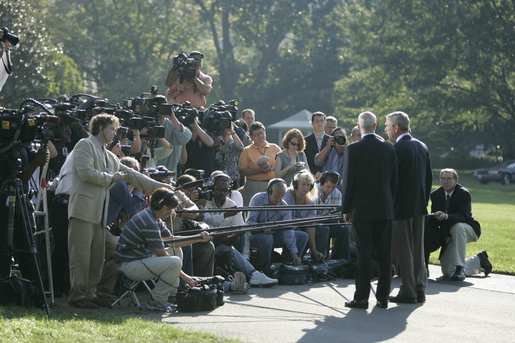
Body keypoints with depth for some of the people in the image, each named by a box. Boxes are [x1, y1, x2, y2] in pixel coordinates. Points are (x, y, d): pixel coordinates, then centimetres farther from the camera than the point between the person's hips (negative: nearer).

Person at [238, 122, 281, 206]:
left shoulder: (275, 148, 13)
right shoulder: (247, 151, 7)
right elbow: (241, 171, -1)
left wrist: (271, 167, -12)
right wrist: (258, 170, -13)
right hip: (254, 186, -2)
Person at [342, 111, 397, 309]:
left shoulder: (354, 149, -9)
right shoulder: (389, 148, 4)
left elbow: (349, 181, -7)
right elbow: (394, 181, 8)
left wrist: (346, 209, 1)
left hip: (362, 210, -4)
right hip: (385, 210, 4)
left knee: (364, 254, -3)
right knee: (384, 254, 7)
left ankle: (361, 298, -1)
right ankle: (383, 297, 11)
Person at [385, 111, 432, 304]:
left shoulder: (398, 148, -14)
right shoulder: (422, 147, 11)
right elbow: (429, 177, 16)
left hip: (401, 207, -8)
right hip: (419, 207, 8)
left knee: (403, 250, -2)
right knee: (418, 249, 13)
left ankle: (408, 292, -1)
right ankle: (420, 290, 16)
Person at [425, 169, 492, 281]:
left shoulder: (464, 193, -18)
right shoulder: (436, 195, -1)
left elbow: (464, 216, -30)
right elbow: (433, 216, 0)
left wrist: (446, 216, -47)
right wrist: (435, 216, -24)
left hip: (468, 230, -5)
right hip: (447, 234, 5)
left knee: (457, 227, -42)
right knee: (448, 272, -2)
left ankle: (460, 268, -35)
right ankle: (479, 260, 26)